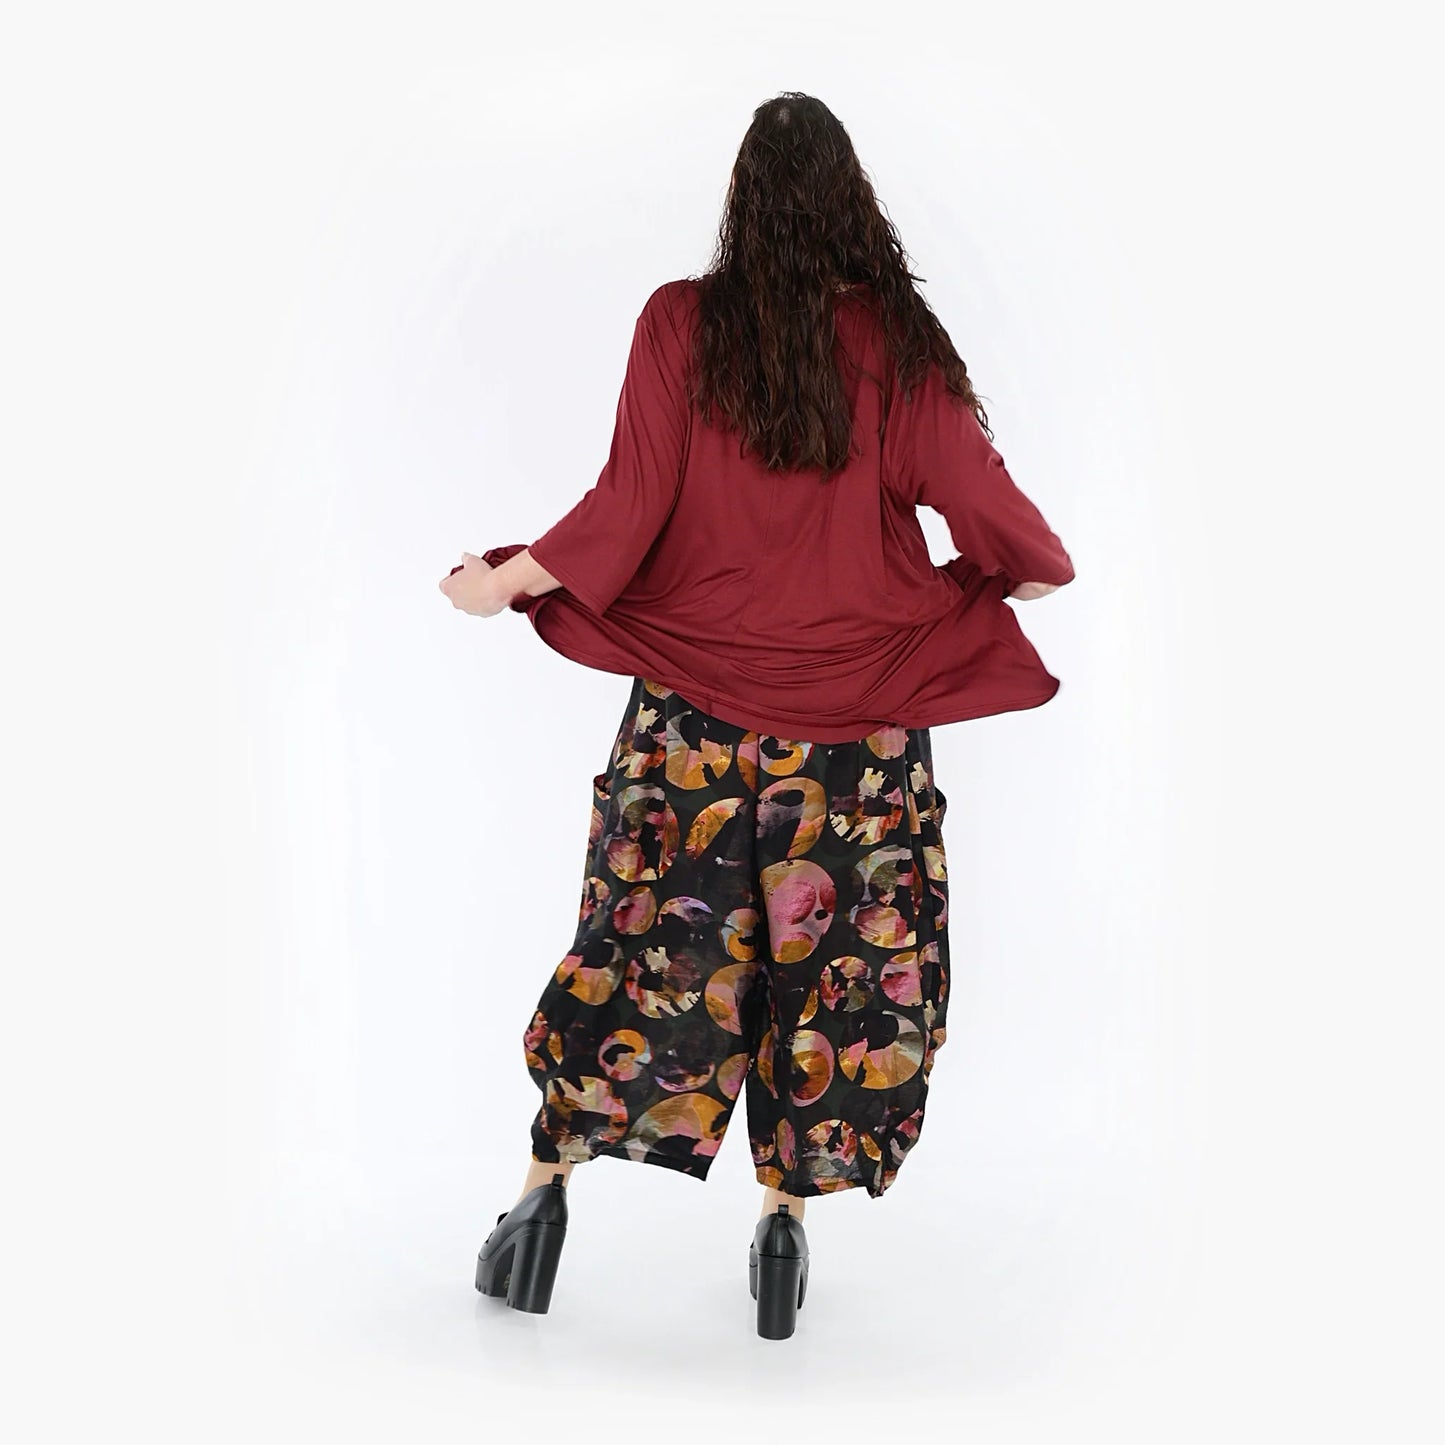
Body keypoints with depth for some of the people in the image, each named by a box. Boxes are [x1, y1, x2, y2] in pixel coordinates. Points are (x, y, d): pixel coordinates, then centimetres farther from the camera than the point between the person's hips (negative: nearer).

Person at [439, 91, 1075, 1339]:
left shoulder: (681, 321, -7)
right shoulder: (900, 340, -5)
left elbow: (628, 508, -9)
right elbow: (978, 495, -2)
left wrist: (504, 581, 5)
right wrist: (1046, 570, 18)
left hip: (698, 698, 0)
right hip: (862, 711, 0)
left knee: (644, 933, 10)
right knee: (840, 950, 12)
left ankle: (546, 1196, 19)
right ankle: (786, 1213, 19)